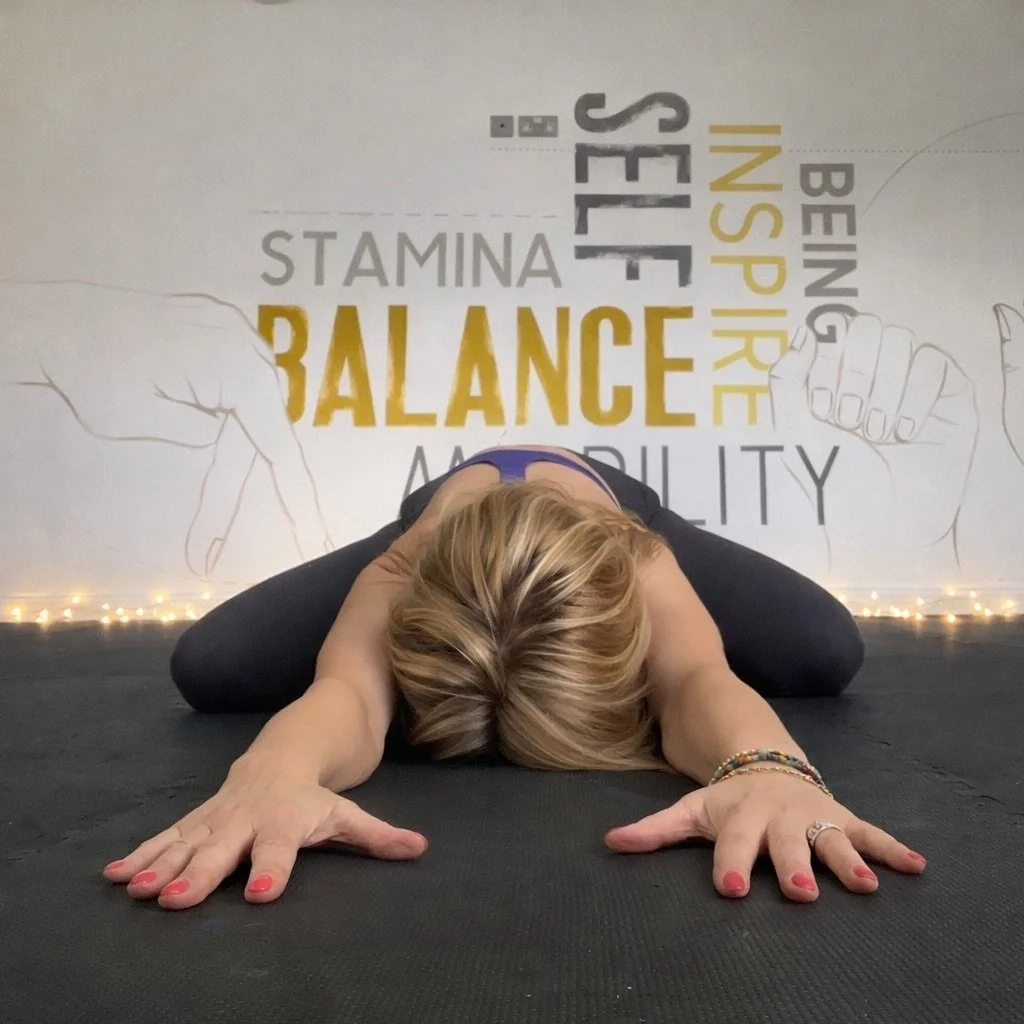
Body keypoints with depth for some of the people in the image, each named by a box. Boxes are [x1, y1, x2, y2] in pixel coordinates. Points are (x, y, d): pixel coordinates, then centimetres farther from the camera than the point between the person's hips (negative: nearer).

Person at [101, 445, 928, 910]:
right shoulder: (397, 578, -44)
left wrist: (768, 770, -83)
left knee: (828, 654, -21)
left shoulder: (642, 562, -45)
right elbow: (349, 688, -62)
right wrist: (272, 775, -85)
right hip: (440, 534, 1)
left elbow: (698, 675, -61)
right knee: (206, 668, -17)